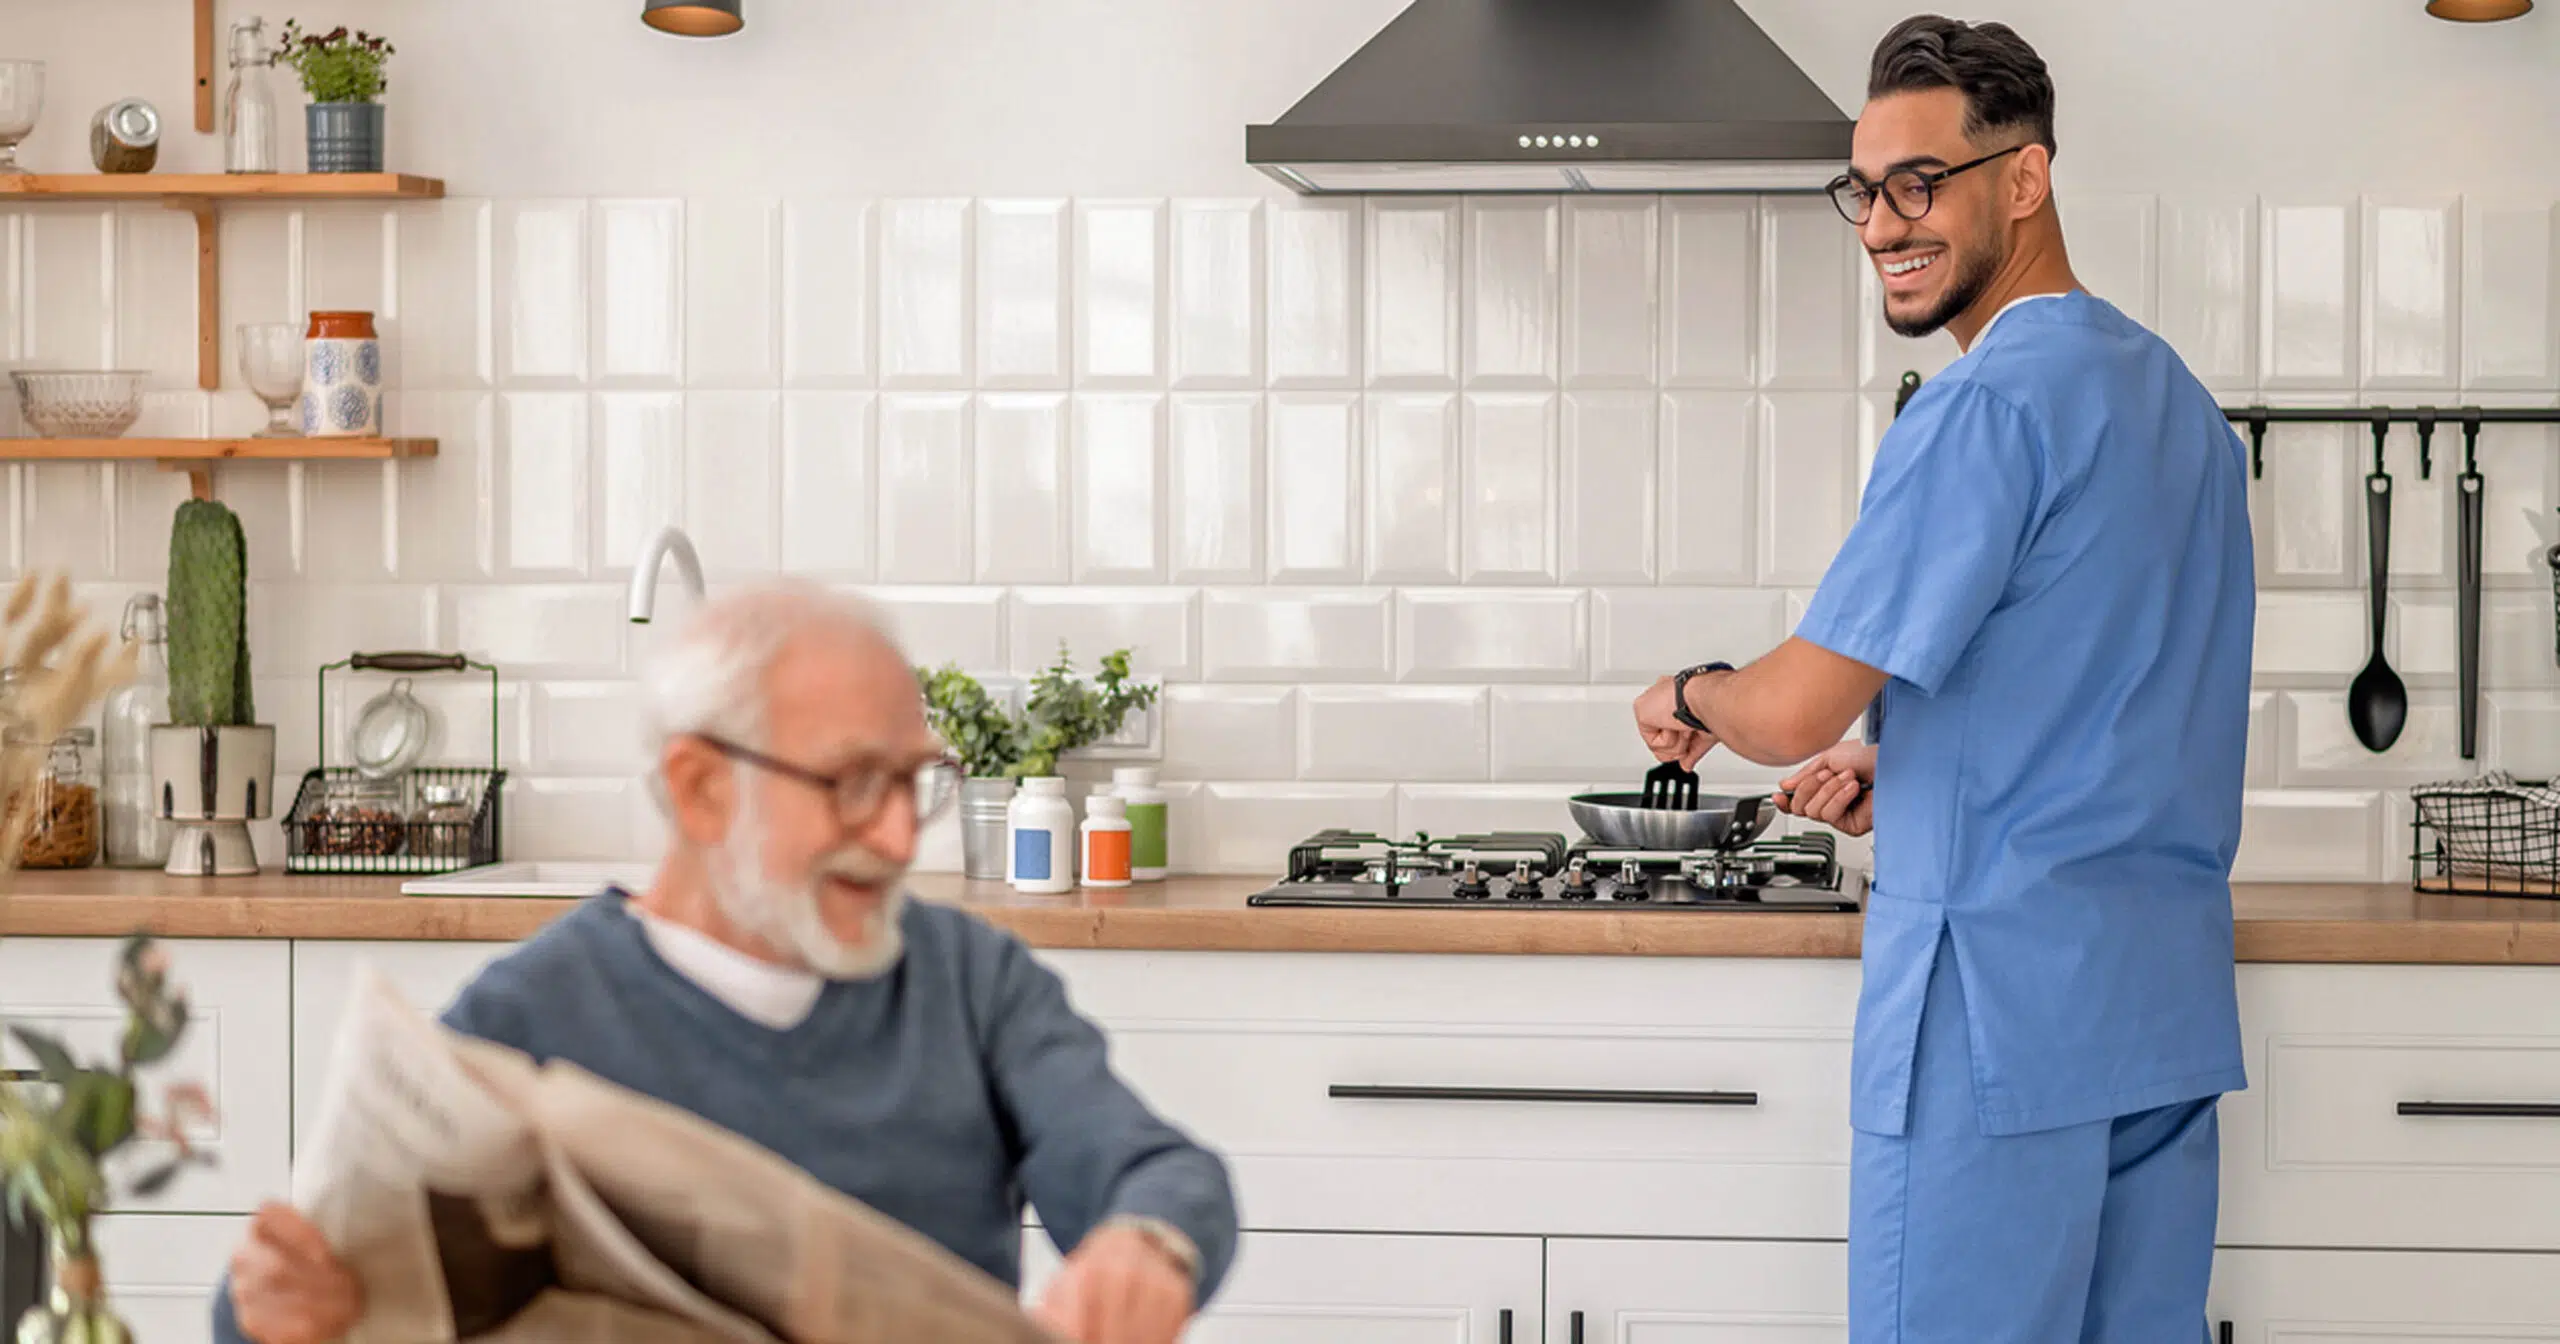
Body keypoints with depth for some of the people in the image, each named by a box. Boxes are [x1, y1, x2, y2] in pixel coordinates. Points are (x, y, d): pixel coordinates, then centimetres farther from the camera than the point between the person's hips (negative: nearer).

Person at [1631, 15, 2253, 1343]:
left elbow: (1793, 714, -15)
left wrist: (1689, 696, 6)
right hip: (2171, 1006, 9)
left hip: (1997, 1008, -9)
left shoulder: (1986, 407, -15)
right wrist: (1909, 766, 15)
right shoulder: (2173, 394, 14)